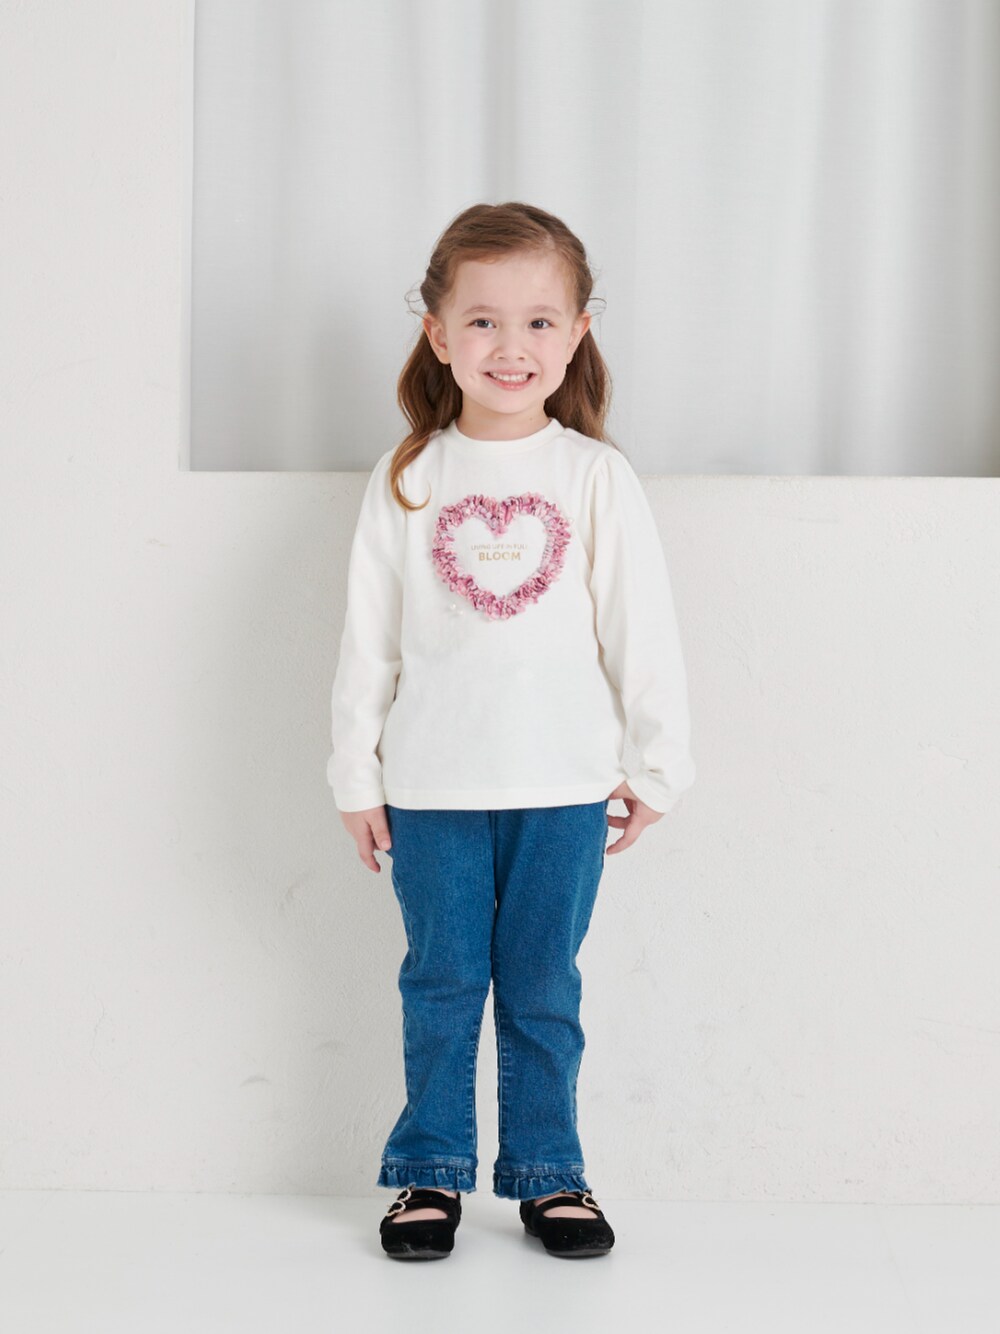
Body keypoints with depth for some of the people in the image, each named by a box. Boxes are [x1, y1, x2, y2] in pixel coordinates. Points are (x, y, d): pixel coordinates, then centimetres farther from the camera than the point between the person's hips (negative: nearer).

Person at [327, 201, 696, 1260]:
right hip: (432, 786, 0)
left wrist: (657, 764, 3)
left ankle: (547, 1173, 24)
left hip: (563, 785, 0)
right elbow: (368, 637, 4)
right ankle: (430, 1172, 24)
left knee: (543, 990, 10)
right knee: (441, 984, 10)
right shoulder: (406, 480, 1)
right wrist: (356, 774, 4)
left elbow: (643, 631, 3)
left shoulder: (596, 477, 0)